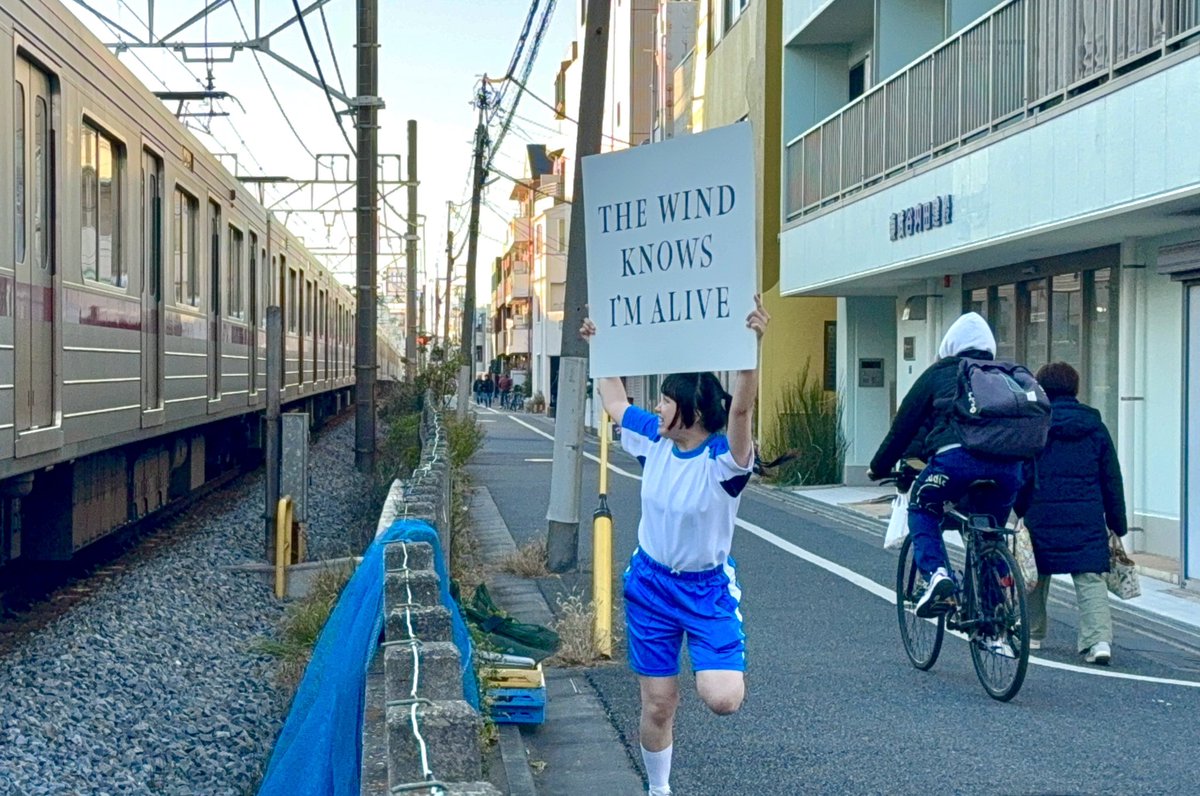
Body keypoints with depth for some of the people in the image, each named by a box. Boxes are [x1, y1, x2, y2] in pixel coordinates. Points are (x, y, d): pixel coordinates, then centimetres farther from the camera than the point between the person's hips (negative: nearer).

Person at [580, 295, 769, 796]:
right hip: (650, 584, 4)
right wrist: (599, 347, 17)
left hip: (708, 588, -4)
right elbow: (614, 402, 14)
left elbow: (741, 408, -41)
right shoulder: (653, 439, -4)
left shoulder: (723, 457, -20)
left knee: (723, 700, -20)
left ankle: (721, 662, 17)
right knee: (657, 706, 9)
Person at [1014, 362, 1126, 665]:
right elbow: (1112, 478, 10)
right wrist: (1117, 523, 16)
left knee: (1035, 573, 15)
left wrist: (1014, 514, 6)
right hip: (1088, 520, 1)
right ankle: (1099, 639, -15)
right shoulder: (1094, 426, 7)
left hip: (1042, 516, -1)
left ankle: (1032, 633, 27)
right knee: (1090, 578, 0)